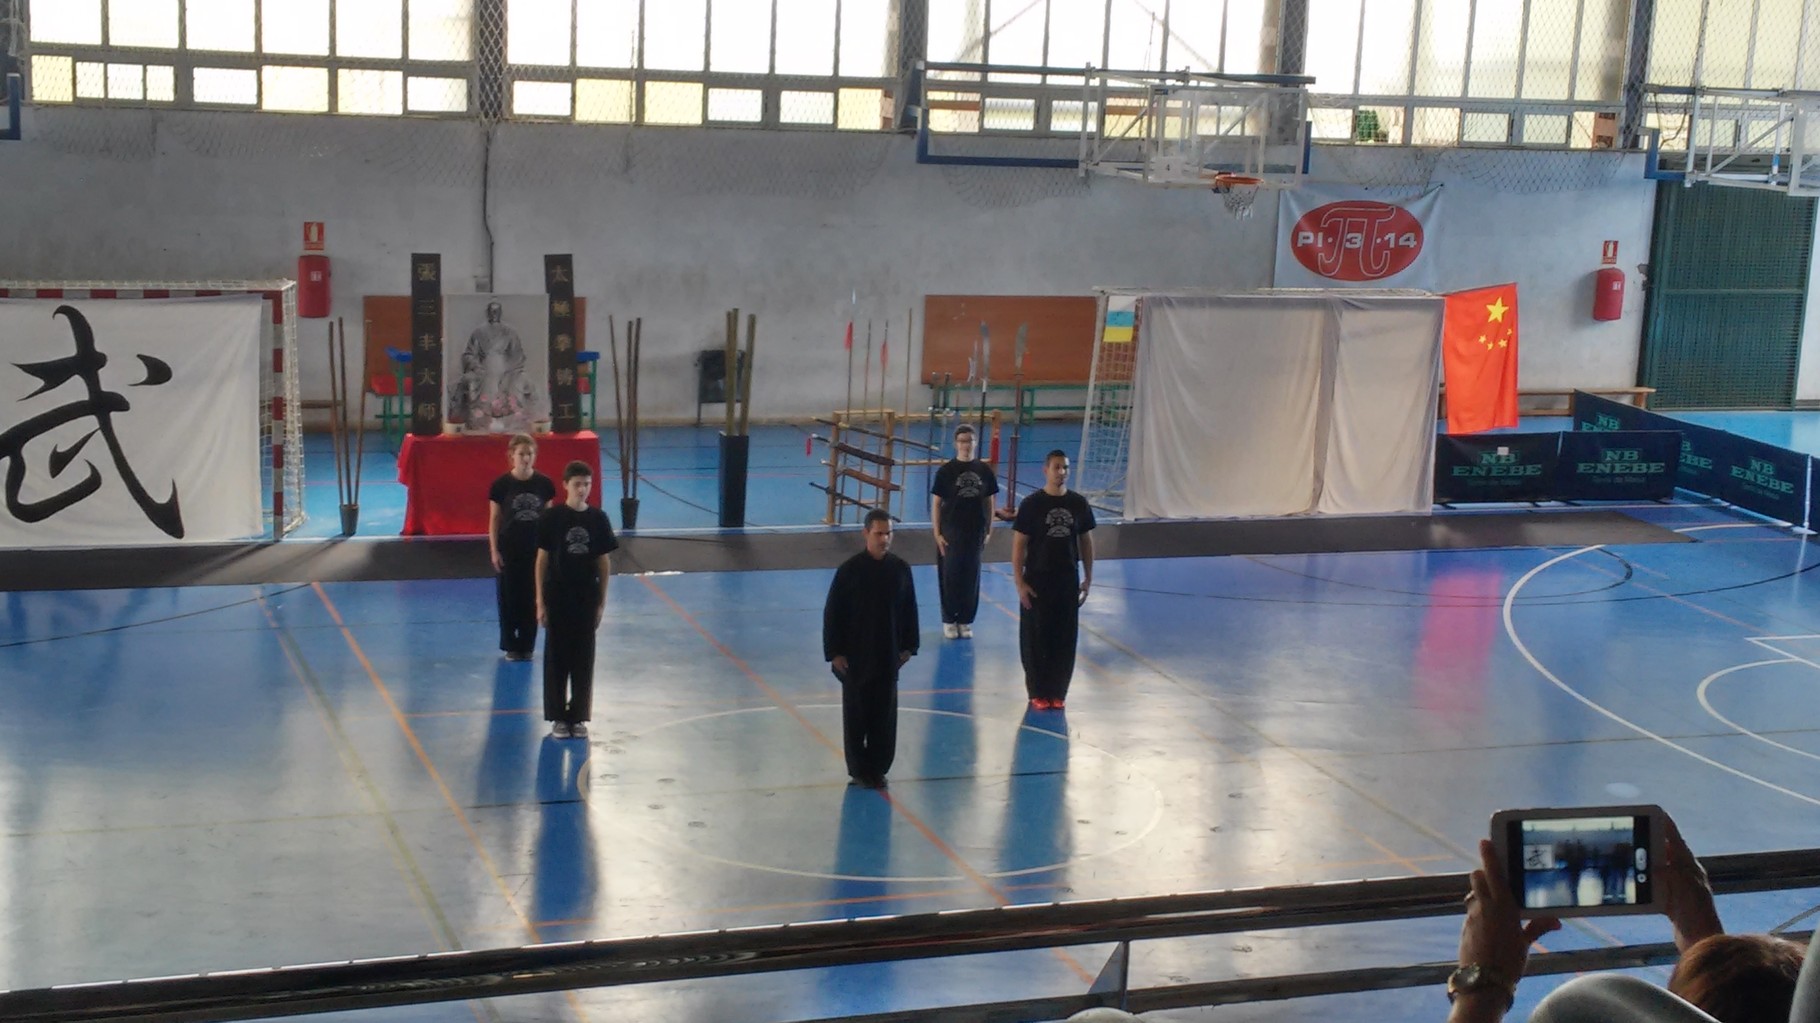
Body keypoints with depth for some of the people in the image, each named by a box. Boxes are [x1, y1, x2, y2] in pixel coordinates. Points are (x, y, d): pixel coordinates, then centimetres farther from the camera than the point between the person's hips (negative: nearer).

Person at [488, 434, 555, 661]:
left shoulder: (544, 484, -4)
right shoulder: (501, 484, -8)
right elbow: (494, 519, -2)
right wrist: (494, 550, -5)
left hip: (535, 549, 1)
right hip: (508, 549, -1)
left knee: (531, 598, 7)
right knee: (508, 597, 5)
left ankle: (527, 645, 19)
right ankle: (510, 646, 18)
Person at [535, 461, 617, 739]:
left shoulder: (598, 518, 0)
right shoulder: (552, 517, -6)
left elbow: (604, 562, 5)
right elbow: (542, 559, -3)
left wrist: (602, 602, 4)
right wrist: (540, 601, -5)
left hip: (587, 598, 2)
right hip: (557, 598, -2)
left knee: (583, 659, 6)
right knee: (556, 657, 5)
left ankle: (578, 717, 16)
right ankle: (558, 718, 14)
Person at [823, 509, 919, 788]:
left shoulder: (900, 569, -1)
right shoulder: (849, 570, -11)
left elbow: (909, 609, 8)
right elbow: (832, 613, -8)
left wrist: (908, 646, 7)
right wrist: (834, 652, -9)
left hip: (888, 656, 3)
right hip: (856, 657, -3)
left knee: (885, 714, 9)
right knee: (856, 715, 5)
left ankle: (878, 767, 22)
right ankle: (859, 769, 17)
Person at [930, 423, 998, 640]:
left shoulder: (984, 471, 1)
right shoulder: (946, 471, -5)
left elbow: (989, 502, 8)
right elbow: (936, 504, -3)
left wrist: (988, 531, 6)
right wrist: (937, 534, -7)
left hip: (975, 531, 2)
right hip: (951, 532, -2)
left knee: (971, 576, 7)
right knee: (950, 575, 3)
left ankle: (966, 621, 18)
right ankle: (949, 620, 15)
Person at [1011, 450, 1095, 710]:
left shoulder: (1078, 503, 2)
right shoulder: (1032, 504, -8)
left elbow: (1086, 541, 10)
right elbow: (1018, 545, -6)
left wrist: (1088, 579, 8)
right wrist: (1020, 583, -10)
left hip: (1068, 581, 3)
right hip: (1037, 582, -3)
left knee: (1065, 639, 6)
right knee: (1035, 639, 3)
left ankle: (1058, 692, 18)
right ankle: (1038, 693, 15)